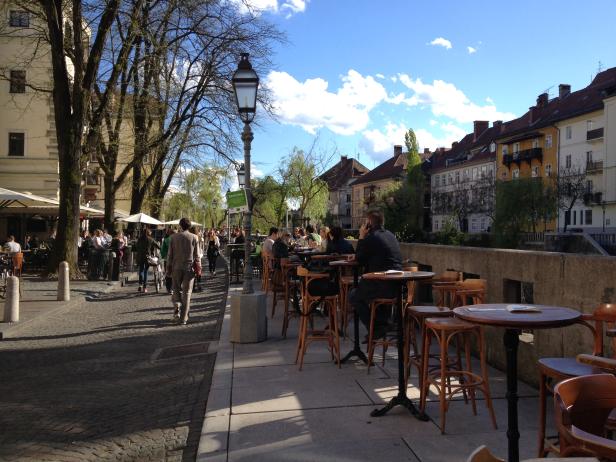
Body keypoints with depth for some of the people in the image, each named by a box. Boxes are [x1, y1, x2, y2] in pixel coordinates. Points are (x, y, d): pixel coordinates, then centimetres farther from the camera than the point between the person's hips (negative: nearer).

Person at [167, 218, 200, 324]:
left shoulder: (174, 237, -1)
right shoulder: (194, 237, -3)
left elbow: (170, 254, 2)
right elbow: (197, 255, -2)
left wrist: (168, 267, 10)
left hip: (176, 267, 1)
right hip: (189, 267, 0)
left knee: (177, 289, 18)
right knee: (187, 292, 4)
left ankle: (177, 306, -8)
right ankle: (184, 318, 5)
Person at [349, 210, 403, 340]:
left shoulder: (370, 238, -13)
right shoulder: (390, 235, 14)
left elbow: (359, 260, -2)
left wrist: (361, 237, 1)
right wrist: (358, 256, 22)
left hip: (384, 286, -8)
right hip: (397, 285, 9)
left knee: (354, 296, 13)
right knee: (364, 288, 34)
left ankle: (375, 330, 10)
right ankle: (382, 326, 32)